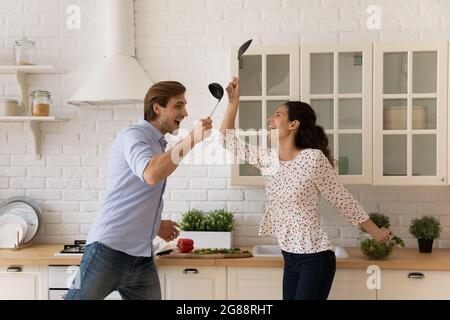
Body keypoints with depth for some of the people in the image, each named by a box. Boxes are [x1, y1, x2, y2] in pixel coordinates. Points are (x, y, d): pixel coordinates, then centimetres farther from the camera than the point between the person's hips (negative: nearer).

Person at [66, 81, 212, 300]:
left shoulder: (157, 144, 20)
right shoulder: (133, 135, -6)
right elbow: (150, 174, -29)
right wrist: (191, 139, -30)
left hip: (142, 259, 8)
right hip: (109, 250, -8)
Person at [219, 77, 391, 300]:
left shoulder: (313, 158, -15)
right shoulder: (267, 158, 3)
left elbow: (343, 200, -6)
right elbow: (228, 140, 12)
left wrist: (376, 233, 2)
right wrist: (234, 102, 6)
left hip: (315, 258, -7)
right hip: (290, 258, 7)